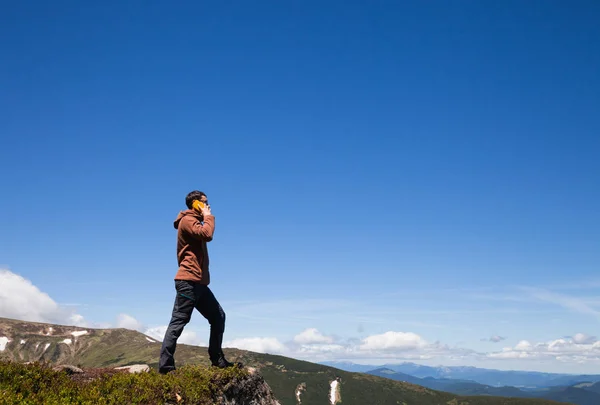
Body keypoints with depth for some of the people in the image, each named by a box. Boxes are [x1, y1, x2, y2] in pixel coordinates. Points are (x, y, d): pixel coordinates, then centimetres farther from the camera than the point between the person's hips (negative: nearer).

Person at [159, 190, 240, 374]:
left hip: (199, 282, 10)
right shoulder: (187, 220, -6)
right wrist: (208, 216, -9)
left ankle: (217, 359, 16)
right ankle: (165, 365, -8)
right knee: (178, 322, -10)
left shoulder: (195, 221, 25)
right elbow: (207, 234, -21)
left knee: (218, 316, 11)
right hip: (189, 281, -10)